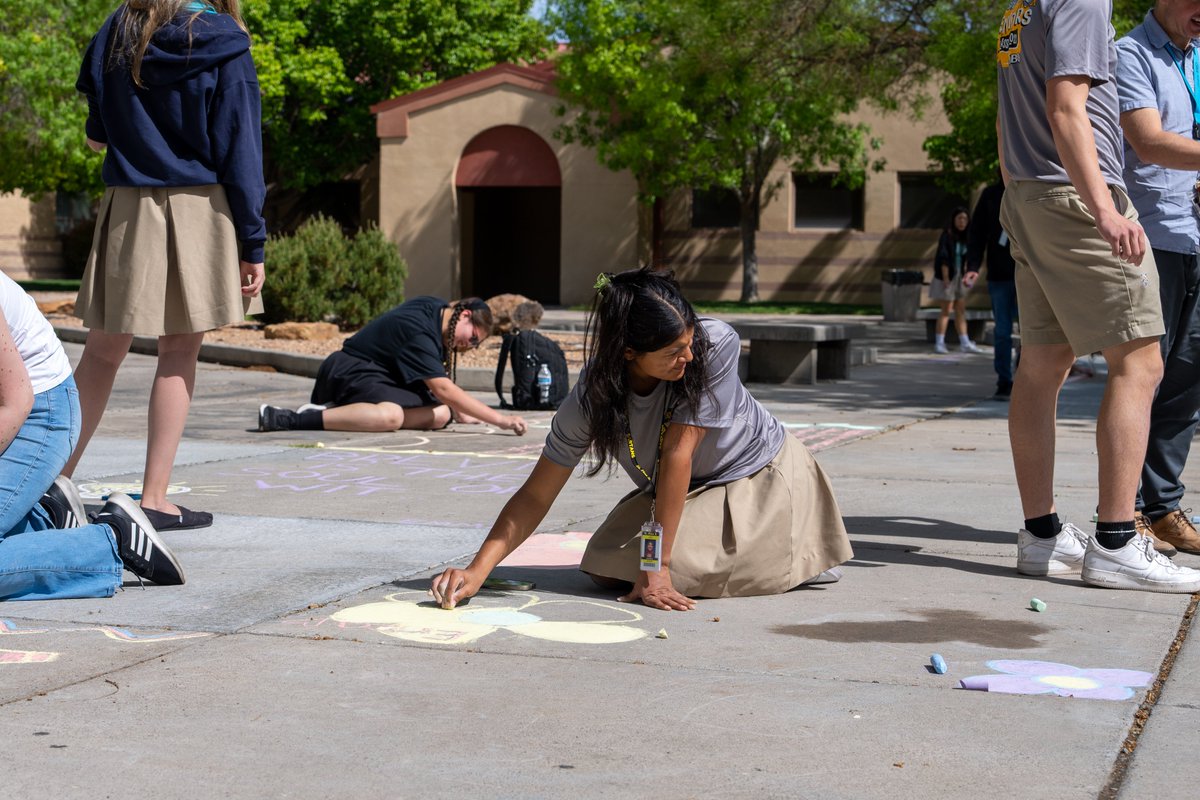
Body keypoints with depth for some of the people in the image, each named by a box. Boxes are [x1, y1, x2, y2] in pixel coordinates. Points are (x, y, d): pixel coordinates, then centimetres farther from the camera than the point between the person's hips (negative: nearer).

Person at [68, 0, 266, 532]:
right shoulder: (224, 46, -7)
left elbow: (96, 134, 9)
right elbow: (239, 151, -7)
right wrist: (252, 243, -5)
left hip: (127, 209, 3)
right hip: (200, 209, -3)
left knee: (103, 349, 11)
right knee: (179, 353, 2)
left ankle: (58, 478, 14)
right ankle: (154, 498, 2)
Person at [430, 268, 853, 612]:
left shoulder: (716, 344, -32)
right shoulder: (592, 397, -25)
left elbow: (678, 451, -33)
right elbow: (535, 497, -21)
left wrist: (656, 563, -31)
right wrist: (476, 572, -34)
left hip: (761, 474, -4)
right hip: (684, 490, 5)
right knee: (605, 567, -10)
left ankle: (797, 556, 2)